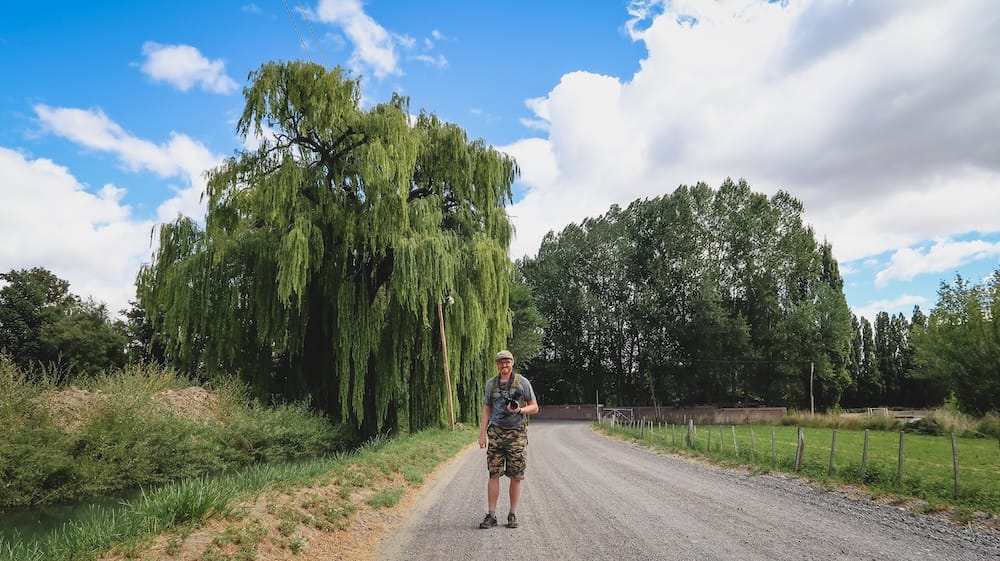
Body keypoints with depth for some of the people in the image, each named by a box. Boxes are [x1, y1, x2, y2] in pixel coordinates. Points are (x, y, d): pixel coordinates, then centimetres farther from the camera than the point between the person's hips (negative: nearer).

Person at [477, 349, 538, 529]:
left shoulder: (522, 382, 1)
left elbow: (534, 407, 4)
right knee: (494, 475, 0)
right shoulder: (491, 384, 9)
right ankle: (491, 515, 6)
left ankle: (513, 515, 14)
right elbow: (486, 411, 11)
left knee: (516, 477, 3)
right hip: (495, 434, 2)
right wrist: (482, 435, 2)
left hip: (516, 435, -1)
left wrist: (519, 410, -16)